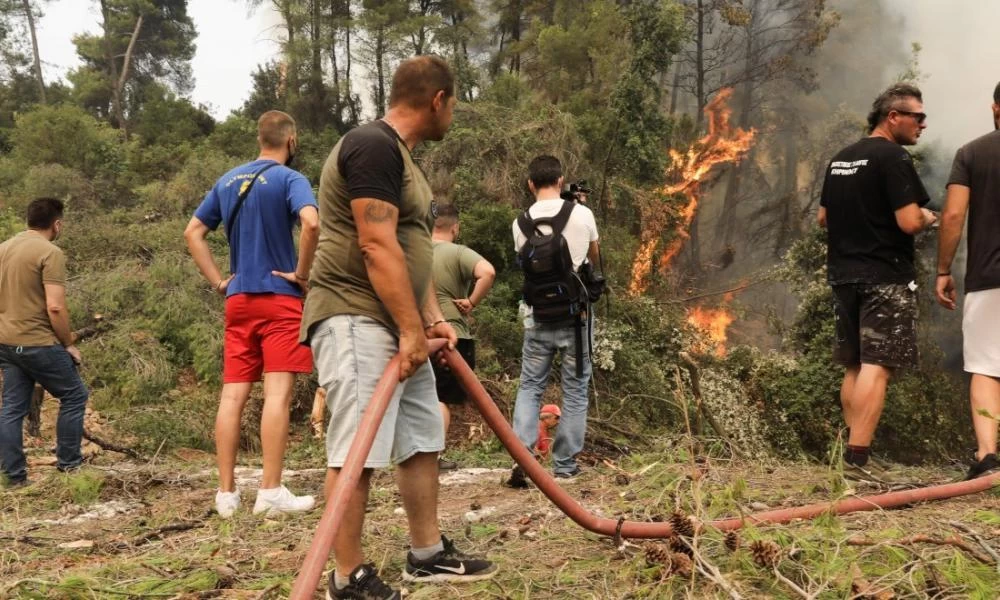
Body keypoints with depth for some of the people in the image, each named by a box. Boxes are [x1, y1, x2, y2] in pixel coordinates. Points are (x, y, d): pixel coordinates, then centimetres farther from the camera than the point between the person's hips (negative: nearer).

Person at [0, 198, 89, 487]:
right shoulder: (50, 253, -15)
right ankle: (68, 464, 13)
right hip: (37, 343, -8)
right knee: (74, 396, 8)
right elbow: (55, 307, -21)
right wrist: (68, 344, -9)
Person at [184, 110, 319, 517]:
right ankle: (271, 491, -7)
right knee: (278, 393, -6)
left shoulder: (227, 181, 14)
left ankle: (226, 492, 7)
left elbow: (192, 232, 16)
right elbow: (311, 223, -25)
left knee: (232, 394, 4)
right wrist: (303, 274, -13)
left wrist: (217, 281, 13)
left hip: (238, 301, 6)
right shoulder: (289, 179, -6)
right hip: (280, 299, -6)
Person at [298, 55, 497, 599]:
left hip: (397, 327, 11)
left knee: (421, 441, 15)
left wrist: (431, 318, 12)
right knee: (357, 452, -7)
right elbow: (377, 247, -21)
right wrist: (412, 329, -19)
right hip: (356, 323, -11)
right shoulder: (372, 145, -15)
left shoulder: (398, 154, 19)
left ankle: (427, 554, 26)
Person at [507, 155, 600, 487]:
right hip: (575, 313, -1)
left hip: (538, 316, 1)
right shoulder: (582, 214, -4)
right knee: (575, 390, 10)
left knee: (529, 388, 12)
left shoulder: (521, 223, -1)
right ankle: (565, 463, 13)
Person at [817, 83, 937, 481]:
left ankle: (853, 451, 16)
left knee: (855, 368, 13)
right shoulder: (893, 157, -11)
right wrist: (927, 218, 2)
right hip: (885, 278, -8)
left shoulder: (840, 159, 14)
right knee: (877, 368, -8)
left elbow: (823, 218, 20)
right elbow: (909, 222, -19)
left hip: (843, 276, 8)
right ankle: (857, 459, -11)